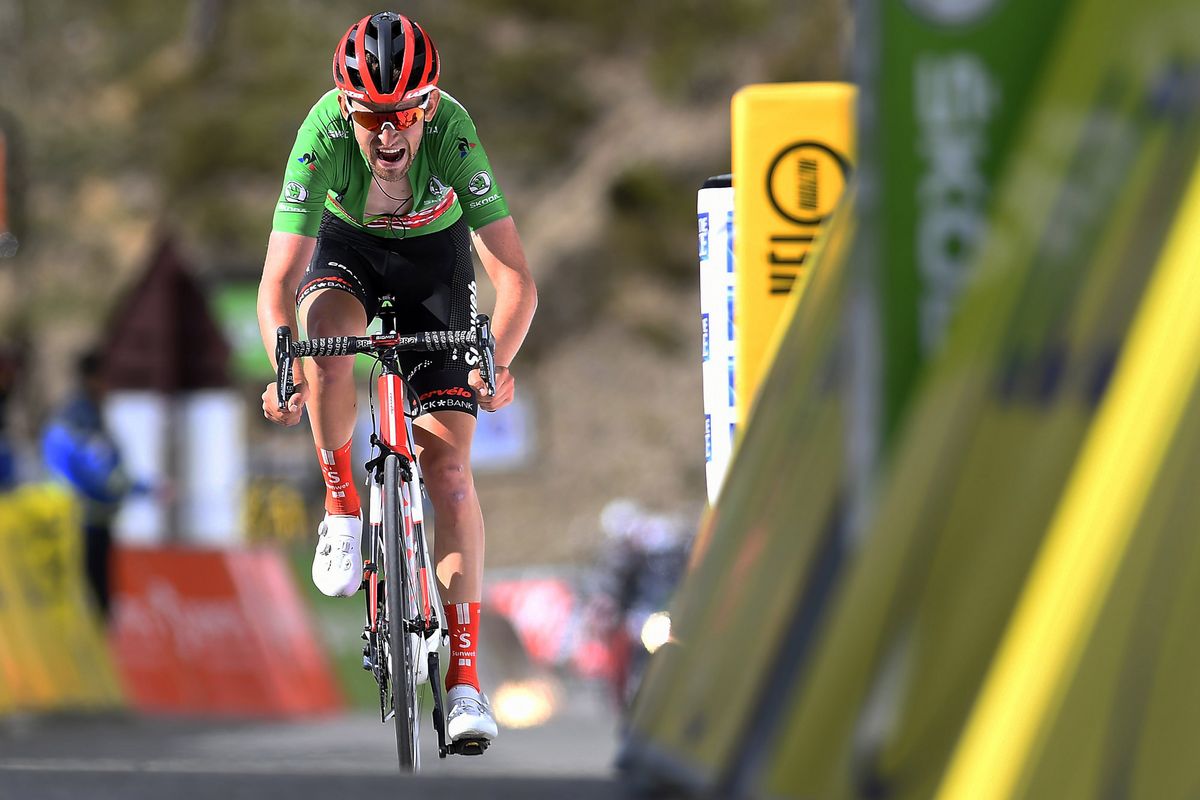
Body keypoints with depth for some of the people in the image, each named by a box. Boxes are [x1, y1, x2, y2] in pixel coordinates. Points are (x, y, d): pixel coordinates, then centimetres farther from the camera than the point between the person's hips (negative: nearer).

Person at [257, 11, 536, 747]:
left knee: (449, 466, -10)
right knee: (327, 334, -36)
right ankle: (343, 510, -12)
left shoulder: (453, 136, -35)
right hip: (347, 247, 0)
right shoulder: (323, 139, -34)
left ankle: (465, 678, -9)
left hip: (435, 253, 0)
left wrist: (498, 363, -52)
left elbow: (516, 278, -35)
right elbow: (278, 284, -36)